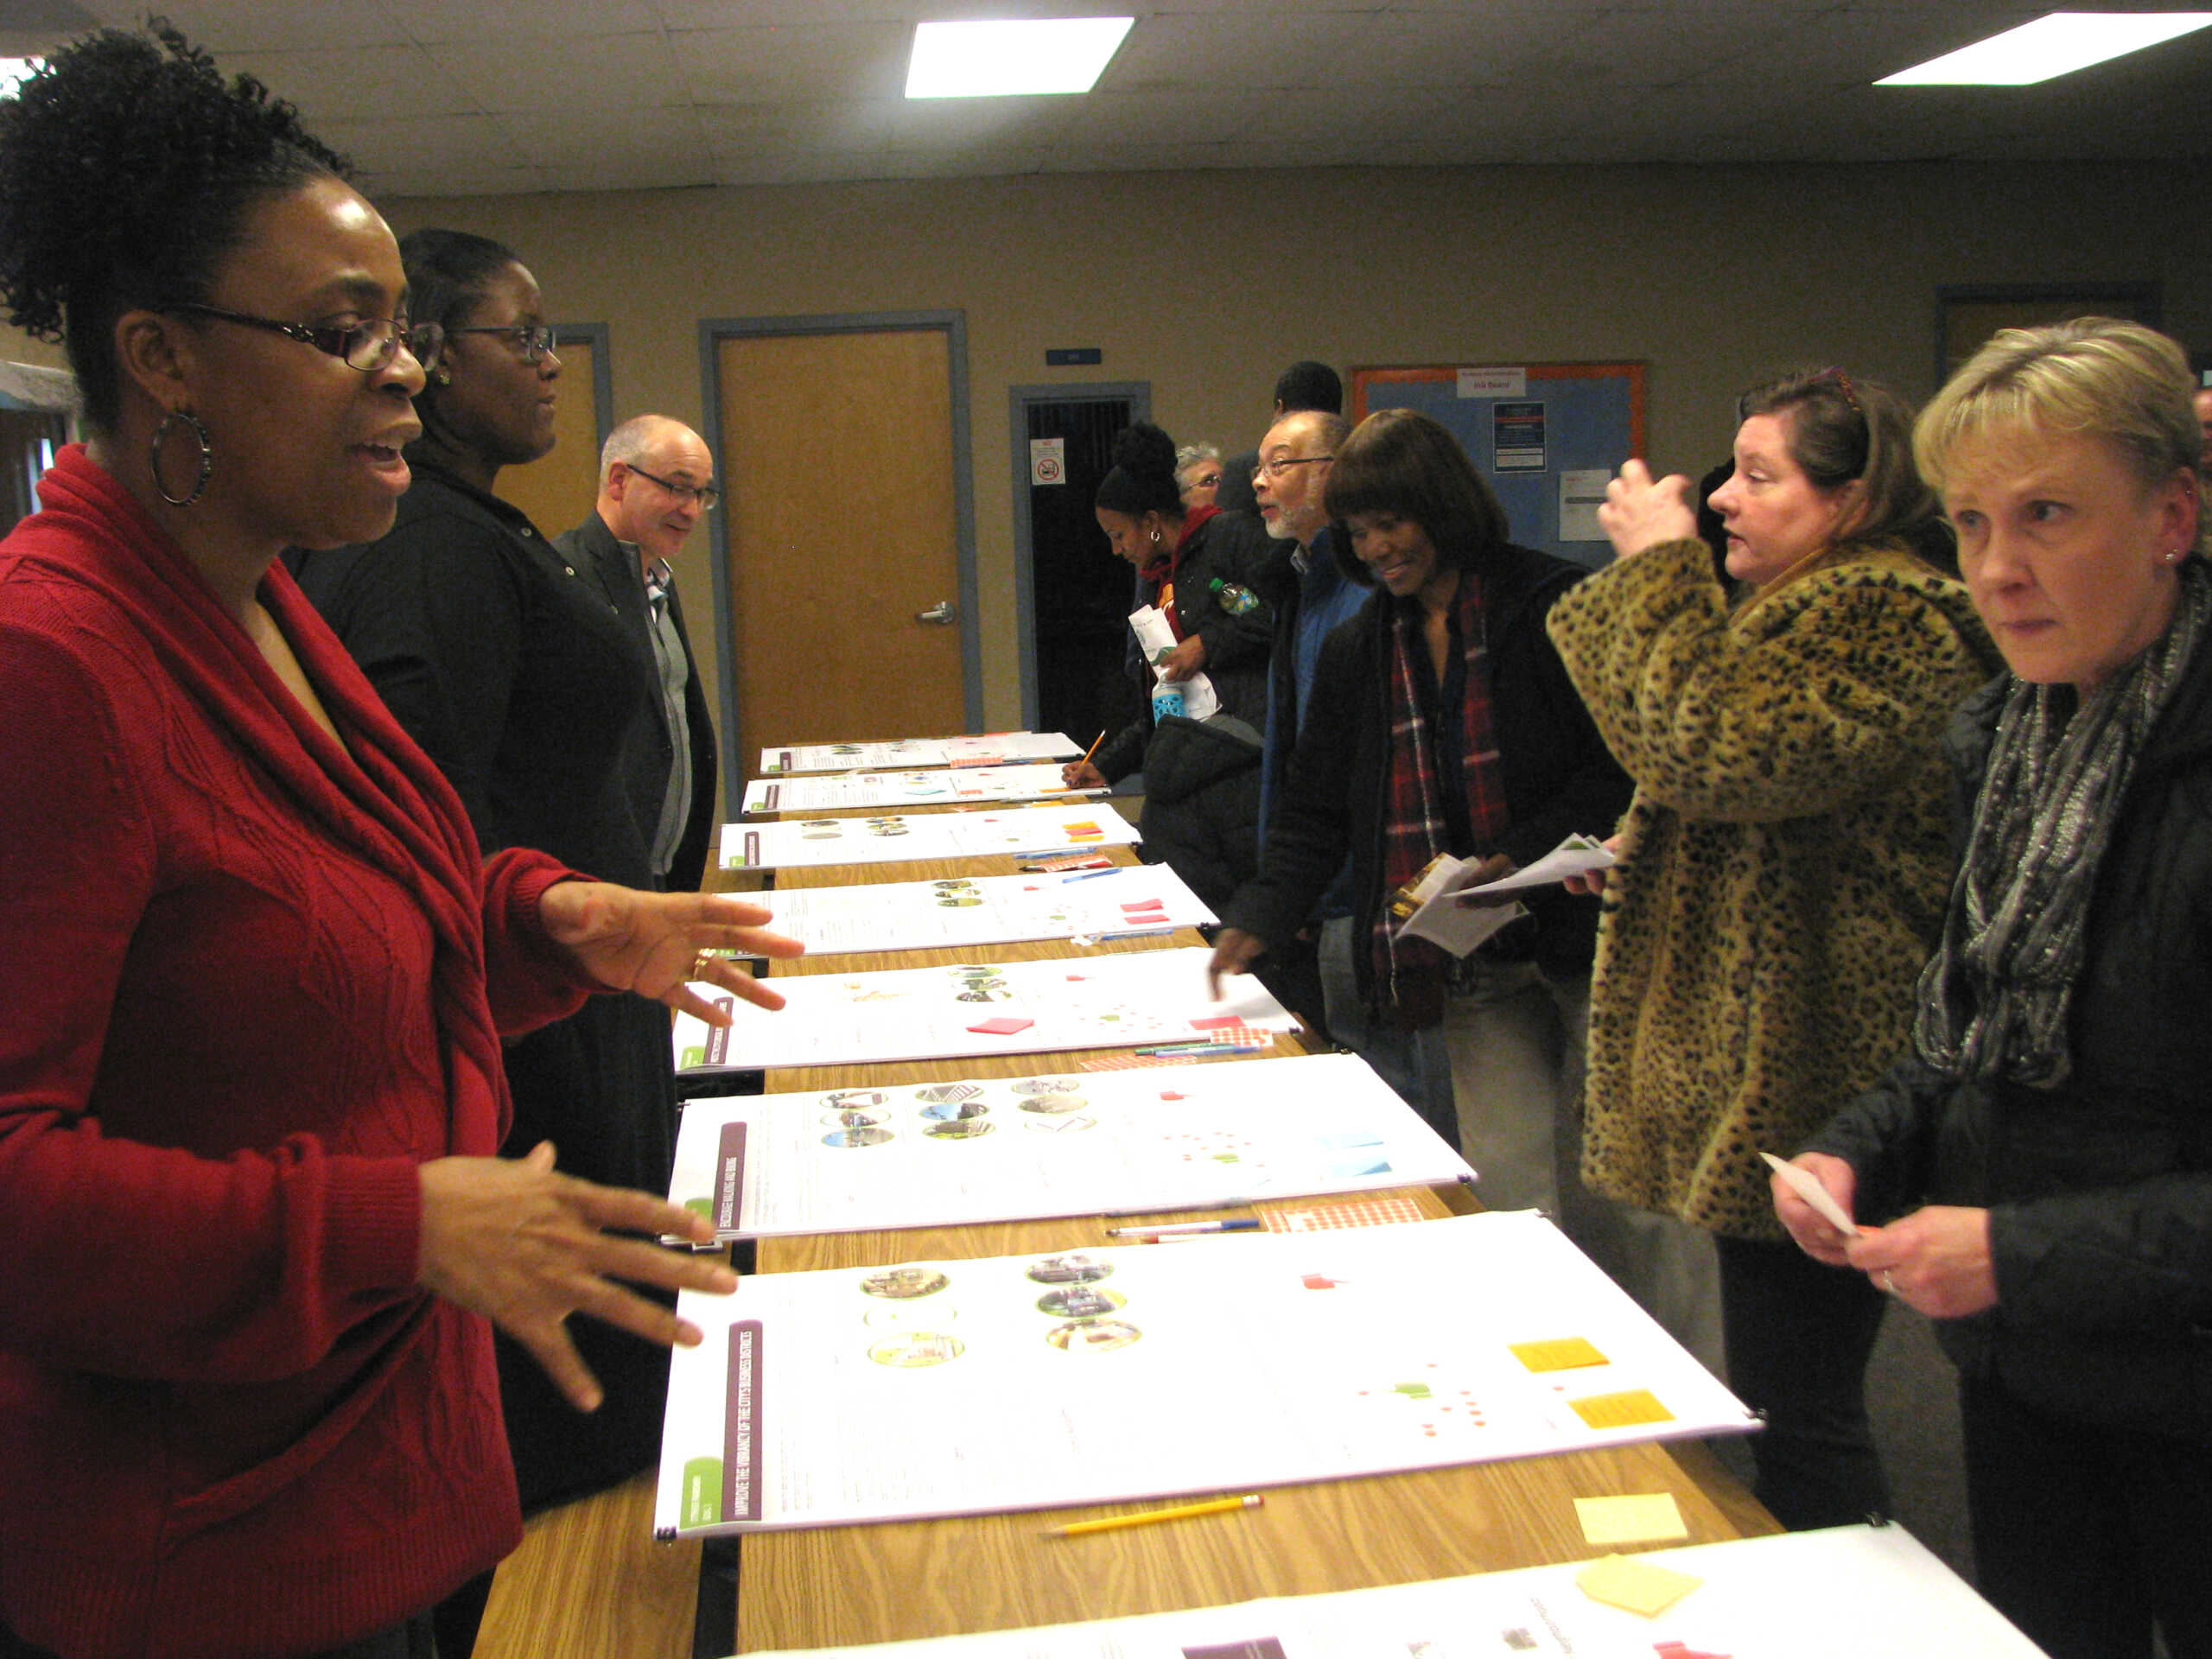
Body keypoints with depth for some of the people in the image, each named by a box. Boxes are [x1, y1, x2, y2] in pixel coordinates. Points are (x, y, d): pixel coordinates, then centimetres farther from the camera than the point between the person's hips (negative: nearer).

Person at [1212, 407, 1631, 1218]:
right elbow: (1314, 815, 11)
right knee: (1508, 1193, -1)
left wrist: (1521, 859, -18)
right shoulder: (1355, 651, 11)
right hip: (1475, 978, 3)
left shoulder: (1560, 605, -4)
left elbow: (1622, 770, -6)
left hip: (1583, 938, -3)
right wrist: (1258, 920, -4)